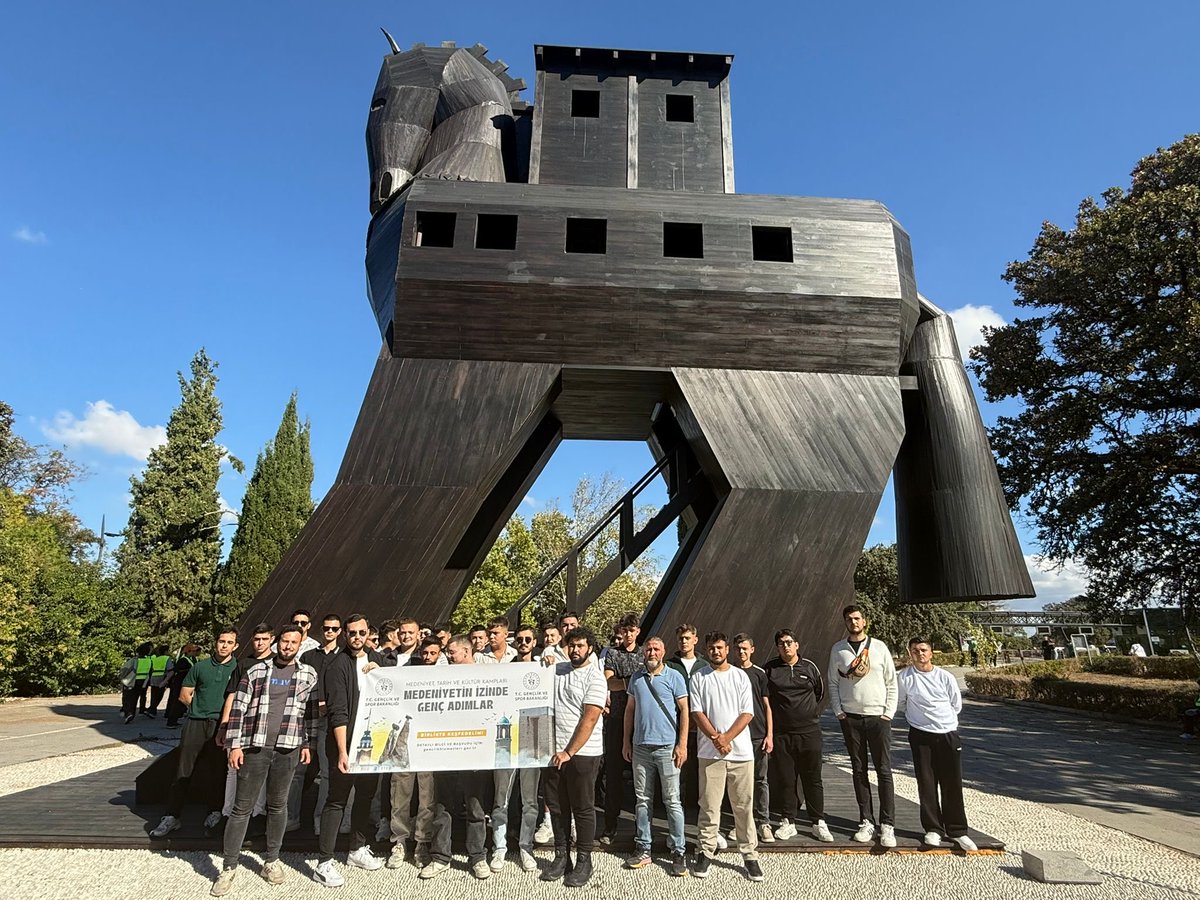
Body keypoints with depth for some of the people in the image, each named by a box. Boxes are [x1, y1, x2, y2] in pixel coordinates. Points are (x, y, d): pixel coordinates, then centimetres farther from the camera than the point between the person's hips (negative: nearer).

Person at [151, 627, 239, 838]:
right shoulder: (201, 667, 8)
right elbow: (184, 696, 13)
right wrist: (201, 708, 4)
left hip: (221, 726, -1)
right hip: (195, 723, 1)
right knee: (184, 771, 2)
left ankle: (216, 812, 22)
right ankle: (172, 816, 10)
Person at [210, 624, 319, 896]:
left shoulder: (309, 675, 4)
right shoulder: (256, 671, 1)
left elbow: (311, 711, 9)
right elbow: (238, 708, 0)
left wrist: (307, 744, 6)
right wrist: (235, 745, -5)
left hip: (287, 749, 1)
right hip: (254, 747, -1)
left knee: (278, 805, 12)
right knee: (242, 807, 5)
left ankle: (271, 860, 27)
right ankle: (229, 866, 17)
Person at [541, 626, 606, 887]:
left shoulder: (595, 677, -10)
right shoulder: (557, 670, 8)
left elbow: (589, 720, -16)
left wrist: (569, 752, -16)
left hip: (582, 753, -5)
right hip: (555, 750, 6)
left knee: (583, 808, 5)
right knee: (557, 806, 13)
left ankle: (584, 862, 18)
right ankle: (561, 857, 27)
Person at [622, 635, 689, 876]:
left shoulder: (674, 677, -2)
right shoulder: (636, 678, 8)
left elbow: (684, 711, -2)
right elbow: (630, 710, 13)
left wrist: (682, 744, -8)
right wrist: (626, 741, 9)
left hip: (667, 747, -4)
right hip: (640, 747, 4)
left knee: (672, 801, 1)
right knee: (643, 800, 10)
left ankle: (678, 852, 10)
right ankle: (643, 849, 20)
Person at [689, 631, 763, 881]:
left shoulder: (740, 676, 5)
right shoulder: (698, 678, 4)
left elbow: (747, 713, 0)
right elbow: (697, 713, -1)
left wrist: (727, 738, -10)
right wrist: (716, 738, -13)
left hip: (741, 750, 1)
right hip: (710, 752, -1)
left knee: (744, 806, 5)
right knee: (709, 806, 3)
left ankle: (750, 855, 15)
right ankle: (706, 852, 16)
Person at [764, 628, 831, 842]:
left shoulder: (809, 667, 4)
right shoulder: (769, 669, 0)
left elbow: (820, 692, 19)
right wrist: (778, 713, 7)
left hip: (809, 731, 1)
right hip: (781, 734, 0)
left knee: (813, 780, 6)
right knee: (784, 780, 6)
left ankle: (818, 823, 17)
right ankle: (788, 822, 18)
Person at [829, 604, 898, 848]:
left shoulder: (879, 647, 0)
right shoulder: (837, 649, 3)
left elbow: (891, 682, 3)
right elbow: (832, 683, 7)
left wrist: (889, 713, -3)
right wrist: (838, 712, -1)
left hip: (878, 717, -1)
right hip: (850, 718, 1)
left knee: (884, 771, -1)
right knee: (859, 771, 8)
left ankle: (887, 825, 6)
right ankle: (866, 821, 17)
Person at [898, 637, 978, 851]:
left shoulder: (945, 677, -2)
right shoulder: (904, 677, -6)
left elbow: (956, 705, 12)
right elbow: (901, 703, 9)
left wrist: (941, 719, 12)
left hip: (948, 734, 1)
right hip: (921, 736, -1)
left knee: (952, 785, 4)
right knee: (926, 784, 2)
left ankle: (957, 831, 16)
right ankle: (933, 829, 14)